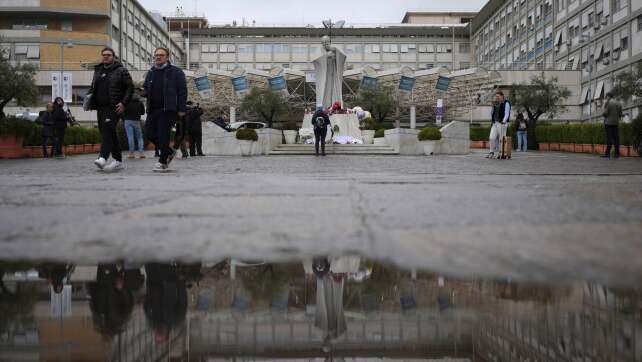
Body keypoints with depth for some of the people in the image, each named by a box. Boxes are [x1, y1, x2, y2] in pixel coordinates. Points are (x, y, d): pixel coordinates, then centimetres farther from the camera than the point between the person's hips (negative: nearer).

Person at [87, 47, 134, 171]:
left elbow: (130, 87, -3)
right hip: (101, 107, 7)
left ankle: (103, 157, -31)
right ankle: (118, 161, 15)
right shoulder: (98, 70, 18)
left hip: (114, 107, -7)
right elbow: (93, 87, 26)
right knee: (110, 133, 8)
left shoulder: (121, 71, 0)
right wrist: (89, 97, 7)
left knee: (107, 130, -21)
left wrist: (123, 103, -12)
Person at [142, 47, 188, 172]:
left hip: (168, 110, -6)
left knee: (163, 135, -7)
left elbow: (182, 91, -3)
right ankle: (169, 152, 23)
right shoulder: (150, 73, 18)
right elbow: (146, 90, 27)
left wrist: (181, 109, -10)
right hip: (153, 110, 6)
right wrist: (145, 93, 1)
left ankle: (163, 162, 4)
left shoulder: (176, 72, 0)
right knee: (150, 133, 2)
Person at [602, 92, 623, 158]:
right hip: (616, 123, 6)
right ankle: (617, 154, 0)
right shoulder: (618, 103, 12)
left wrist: (603, 114, 7)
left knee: (609, 138, -8)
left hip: (608, 122, -6)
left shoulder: (607, 103, -8)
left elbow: (605, 113, -15)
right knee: (616, 138, 4)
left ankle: (607, 154, -9)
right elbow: (620, 114, 9)